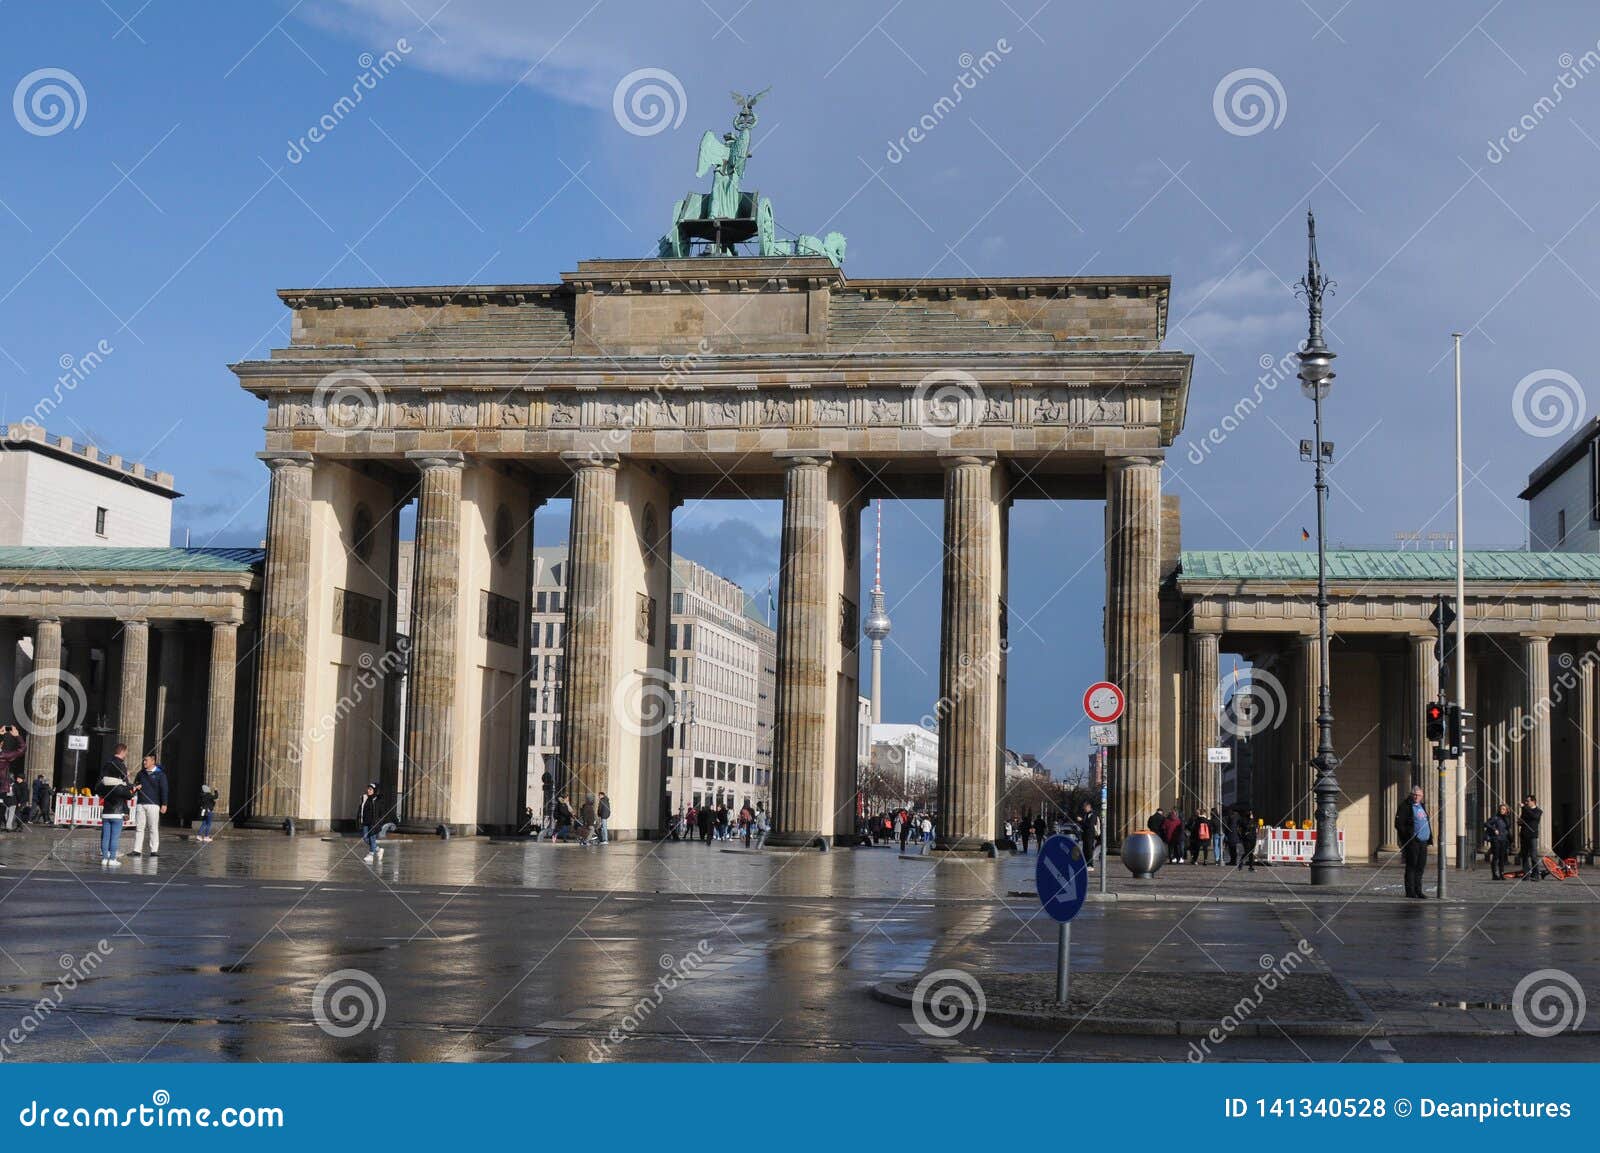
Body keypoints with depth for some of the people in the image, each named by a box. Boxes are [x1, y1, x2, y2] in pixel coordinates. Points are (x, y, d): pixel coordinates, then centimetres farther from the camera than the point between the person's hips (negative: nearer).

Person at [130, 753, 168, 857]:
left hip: (153, 805, -4)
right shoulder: (141, 773, 14)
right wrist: (135, 788, -2)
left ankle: (154, 850, 1)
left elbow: (164, 789, -3)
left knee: (153, 828, -3)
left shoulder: (160, 774, 0)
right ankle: (137, 850, 3)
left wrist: (164, 804, -11)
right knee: (139, 827, 2)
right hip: (141, 804, 4)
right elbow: (134, 785, 24)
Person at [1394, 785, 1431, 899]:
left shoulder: (1422, 806, 18)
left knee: (1421, 867, 9)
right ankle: (1410, 891, 0)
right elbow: (1398, 824, -10)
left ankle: (1418, 890, 16)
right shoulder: (1405, 806, -6)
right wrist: (1406, 837, -15)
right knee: (1411, 866, -4)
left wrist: (1430, 838, 17)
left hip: (1423, 842, 7)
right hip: (1412, 841, -7)